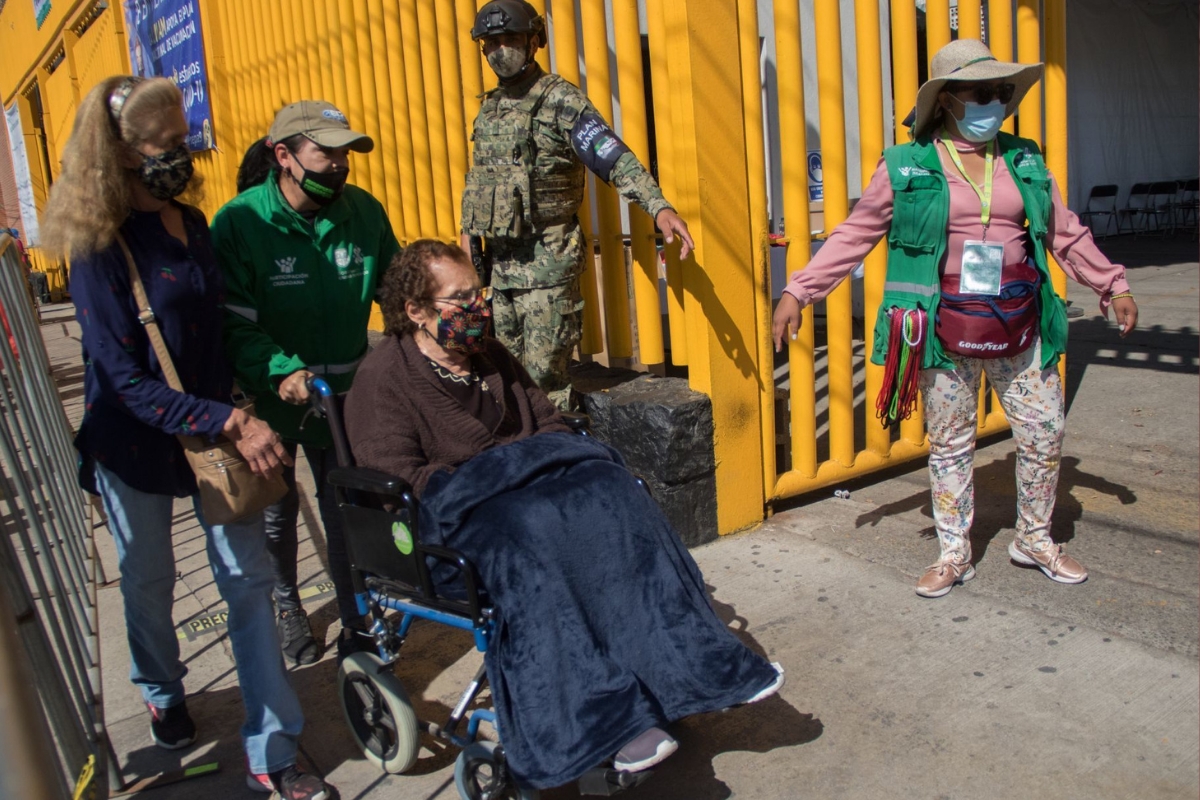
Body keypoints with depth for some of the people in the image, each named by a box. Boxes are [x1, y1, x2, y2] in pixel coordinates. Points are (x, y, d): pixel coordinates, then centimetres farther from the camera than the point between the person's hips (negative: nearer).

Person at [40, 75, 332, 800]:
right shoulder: (100, 249, -16)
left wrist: (245, 410, 8)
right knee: (150, 581, 15)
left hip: (215, 428, 5)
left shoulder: (193, 224, 4)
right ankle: (162, 694, 45)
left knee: (250, 577, 1)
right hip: (135, 443, -5)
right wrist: (232, 424, -28)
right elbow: (126, 381, -21)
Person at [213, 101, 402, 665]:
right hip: (269, 394, -1)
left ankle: (355, 619, 26)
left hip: (343, 391, 2)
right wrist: (282, 371, -34)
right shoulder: (239, 222, -18)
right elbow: (233, 324, -20)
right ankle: (287, 607, 43)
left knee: (347, 511, 7)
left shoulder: (363, 211, -9)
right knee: (275, 513, 18)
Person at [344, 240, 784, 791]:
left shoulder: (489, 354, 17)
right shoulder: (383, 377, -4)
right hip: (445, 517, -6)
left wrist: (560, 462, -1)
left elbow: (550, 425, 22)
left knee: (612, 497, -23)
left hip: (524, 486, 6)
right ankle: (608, 719, -34)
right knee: (534, 532, -37)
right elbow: (397, 478, -14)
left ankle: (693, 664, -23)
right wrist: (508, 475, -19)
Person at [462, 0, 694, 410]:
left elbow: (615, 158, -22)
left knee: (544, 373, -5)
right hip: (499, 260, 8)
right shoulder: (489, 107, 13)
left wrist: (659, 207, -35)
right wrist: (468, 232, 16)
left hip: (547, 260, -7)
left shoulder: (560, 100, -10)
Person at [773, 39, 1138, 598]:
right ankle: (954, 554, 24)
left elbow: (1065, 234, 17)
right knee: (949, 444, 8)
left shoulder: (1024, 161, 8)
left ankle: (1035, 539, 32)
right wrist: (799, 292, -8)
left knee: (1043, 435, 9)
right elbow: (854, 235, -2)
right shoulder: (906, 169, -4)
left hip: (1019, 328, 4)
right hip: (946, 333, -3)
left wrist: (1113, 285, 20)